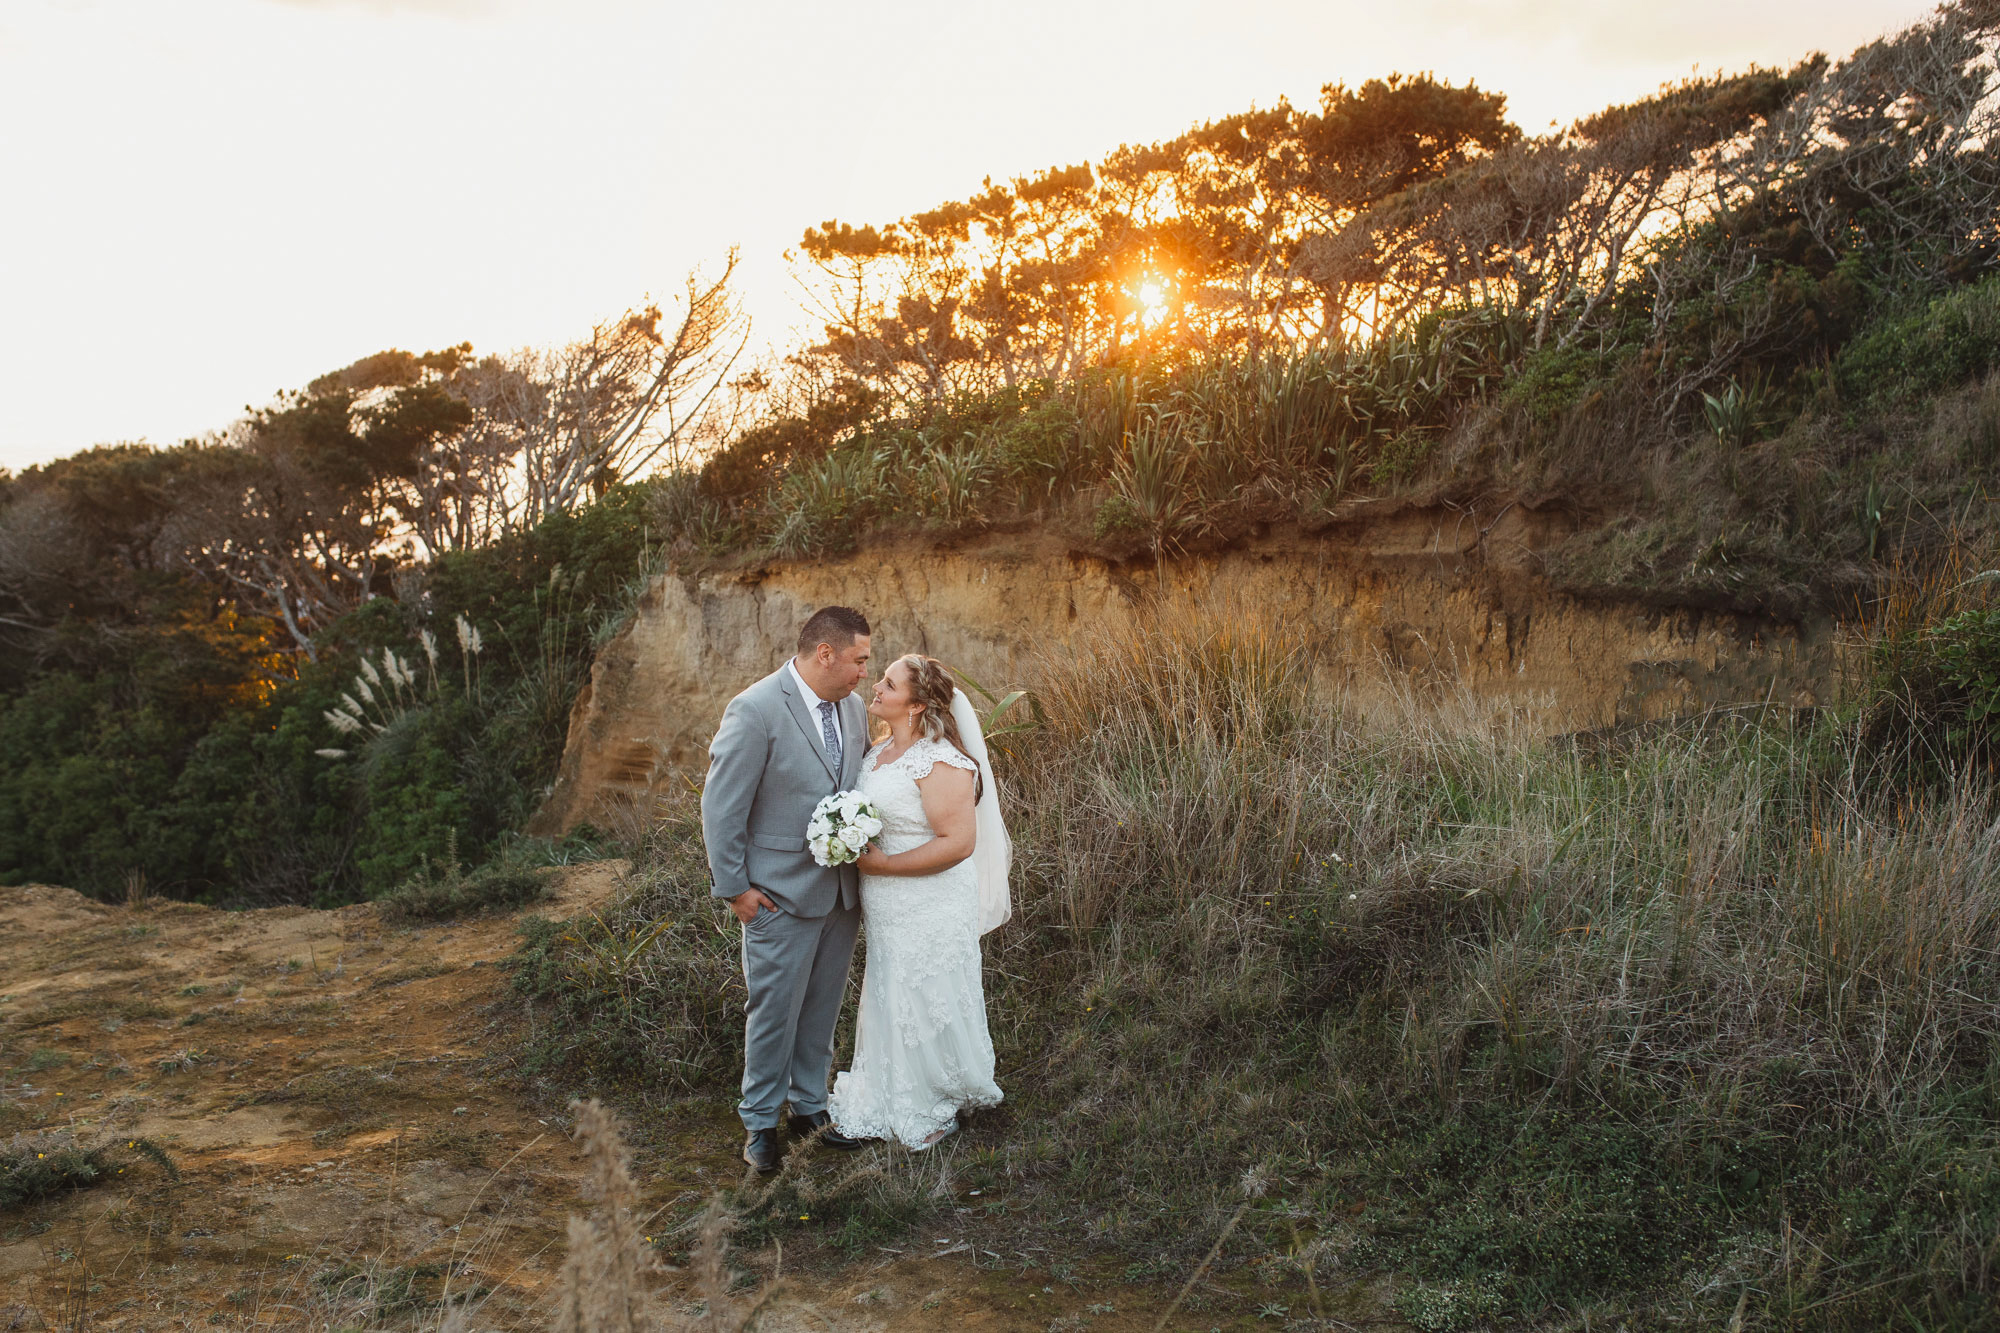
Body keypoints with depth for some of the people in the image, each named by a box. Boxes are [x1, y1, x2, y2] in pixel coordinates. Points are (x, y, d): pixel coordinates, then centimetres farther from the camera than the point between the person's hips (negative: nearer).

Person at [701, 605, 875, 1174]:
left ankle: (809, 1105, 32)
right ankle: (760, 1121, 21)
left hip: (841, 888, 7)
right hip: (782, 892, -6)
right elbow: (721, 808, -13)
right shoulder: (755, 711, -18)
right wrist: (735, 888, -11)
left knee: (822, 1006, 16)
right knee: (775, 1010, 4)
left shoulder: (852, 707, 4)